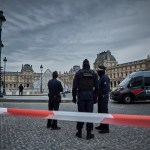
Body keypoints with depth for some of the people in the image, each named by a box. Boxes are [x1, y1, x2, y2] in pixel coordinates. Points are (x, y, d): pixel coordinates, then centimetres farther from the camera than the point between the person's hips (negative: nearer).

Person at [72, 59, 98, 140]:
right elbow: (96, 87, 4)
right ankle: (89, 133, 7)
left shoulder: (78, 73, 1)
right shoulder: (93, 73, 6)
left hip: (81, 95, -1)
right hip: (90, 95, 1)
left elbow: (74, 87, -3)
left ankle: (79, 132, 14)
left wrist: (74, 97, 4)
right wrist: (95, 98, 10)